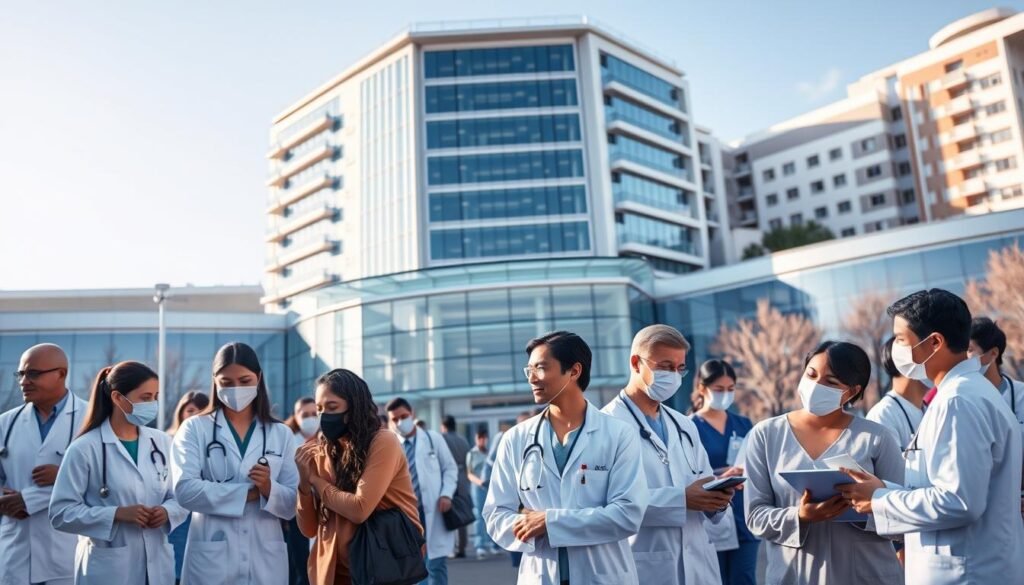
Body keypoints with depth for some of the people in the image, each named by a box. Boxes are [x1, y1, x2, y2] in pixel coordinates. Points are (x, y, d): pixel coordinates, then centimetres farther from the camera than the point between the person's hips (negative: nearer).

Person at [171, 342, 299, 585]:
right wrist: (247, 492, -11)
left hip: (265, 560, 2)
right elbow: (185, 490, -10)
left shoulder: (281, 434, 7)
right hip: (212, 561, -2)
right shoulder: (194, 429, 3)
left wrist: (269, 489, -16)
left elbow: (292, 505, 4)